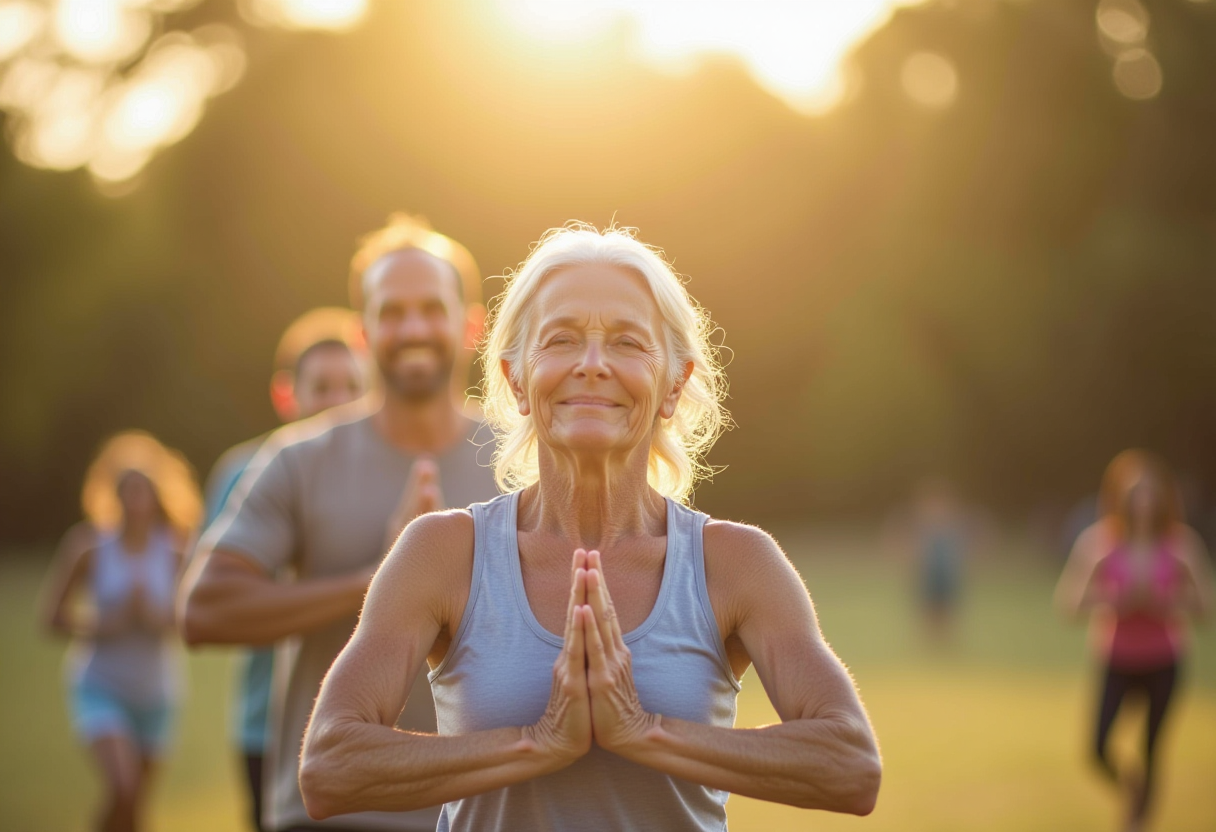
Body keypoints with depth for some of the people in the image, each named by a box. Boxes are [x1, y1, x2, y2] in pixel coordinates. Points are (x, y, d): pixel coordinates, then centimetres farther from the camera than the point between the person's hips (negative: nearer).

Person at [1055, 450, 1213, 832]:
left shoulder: (1182, 542, -11)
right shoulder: (1096, 540, -13)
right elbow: (1067, 601, -11)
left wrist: (1162, 602, -24)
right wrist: (1115, 600, -28)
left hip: (1163, 663, 1)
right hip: (1116, 661, 0)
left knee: (1150, 754, 3)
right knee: (1099, 750, -9)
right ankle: (1127, 784, 25)